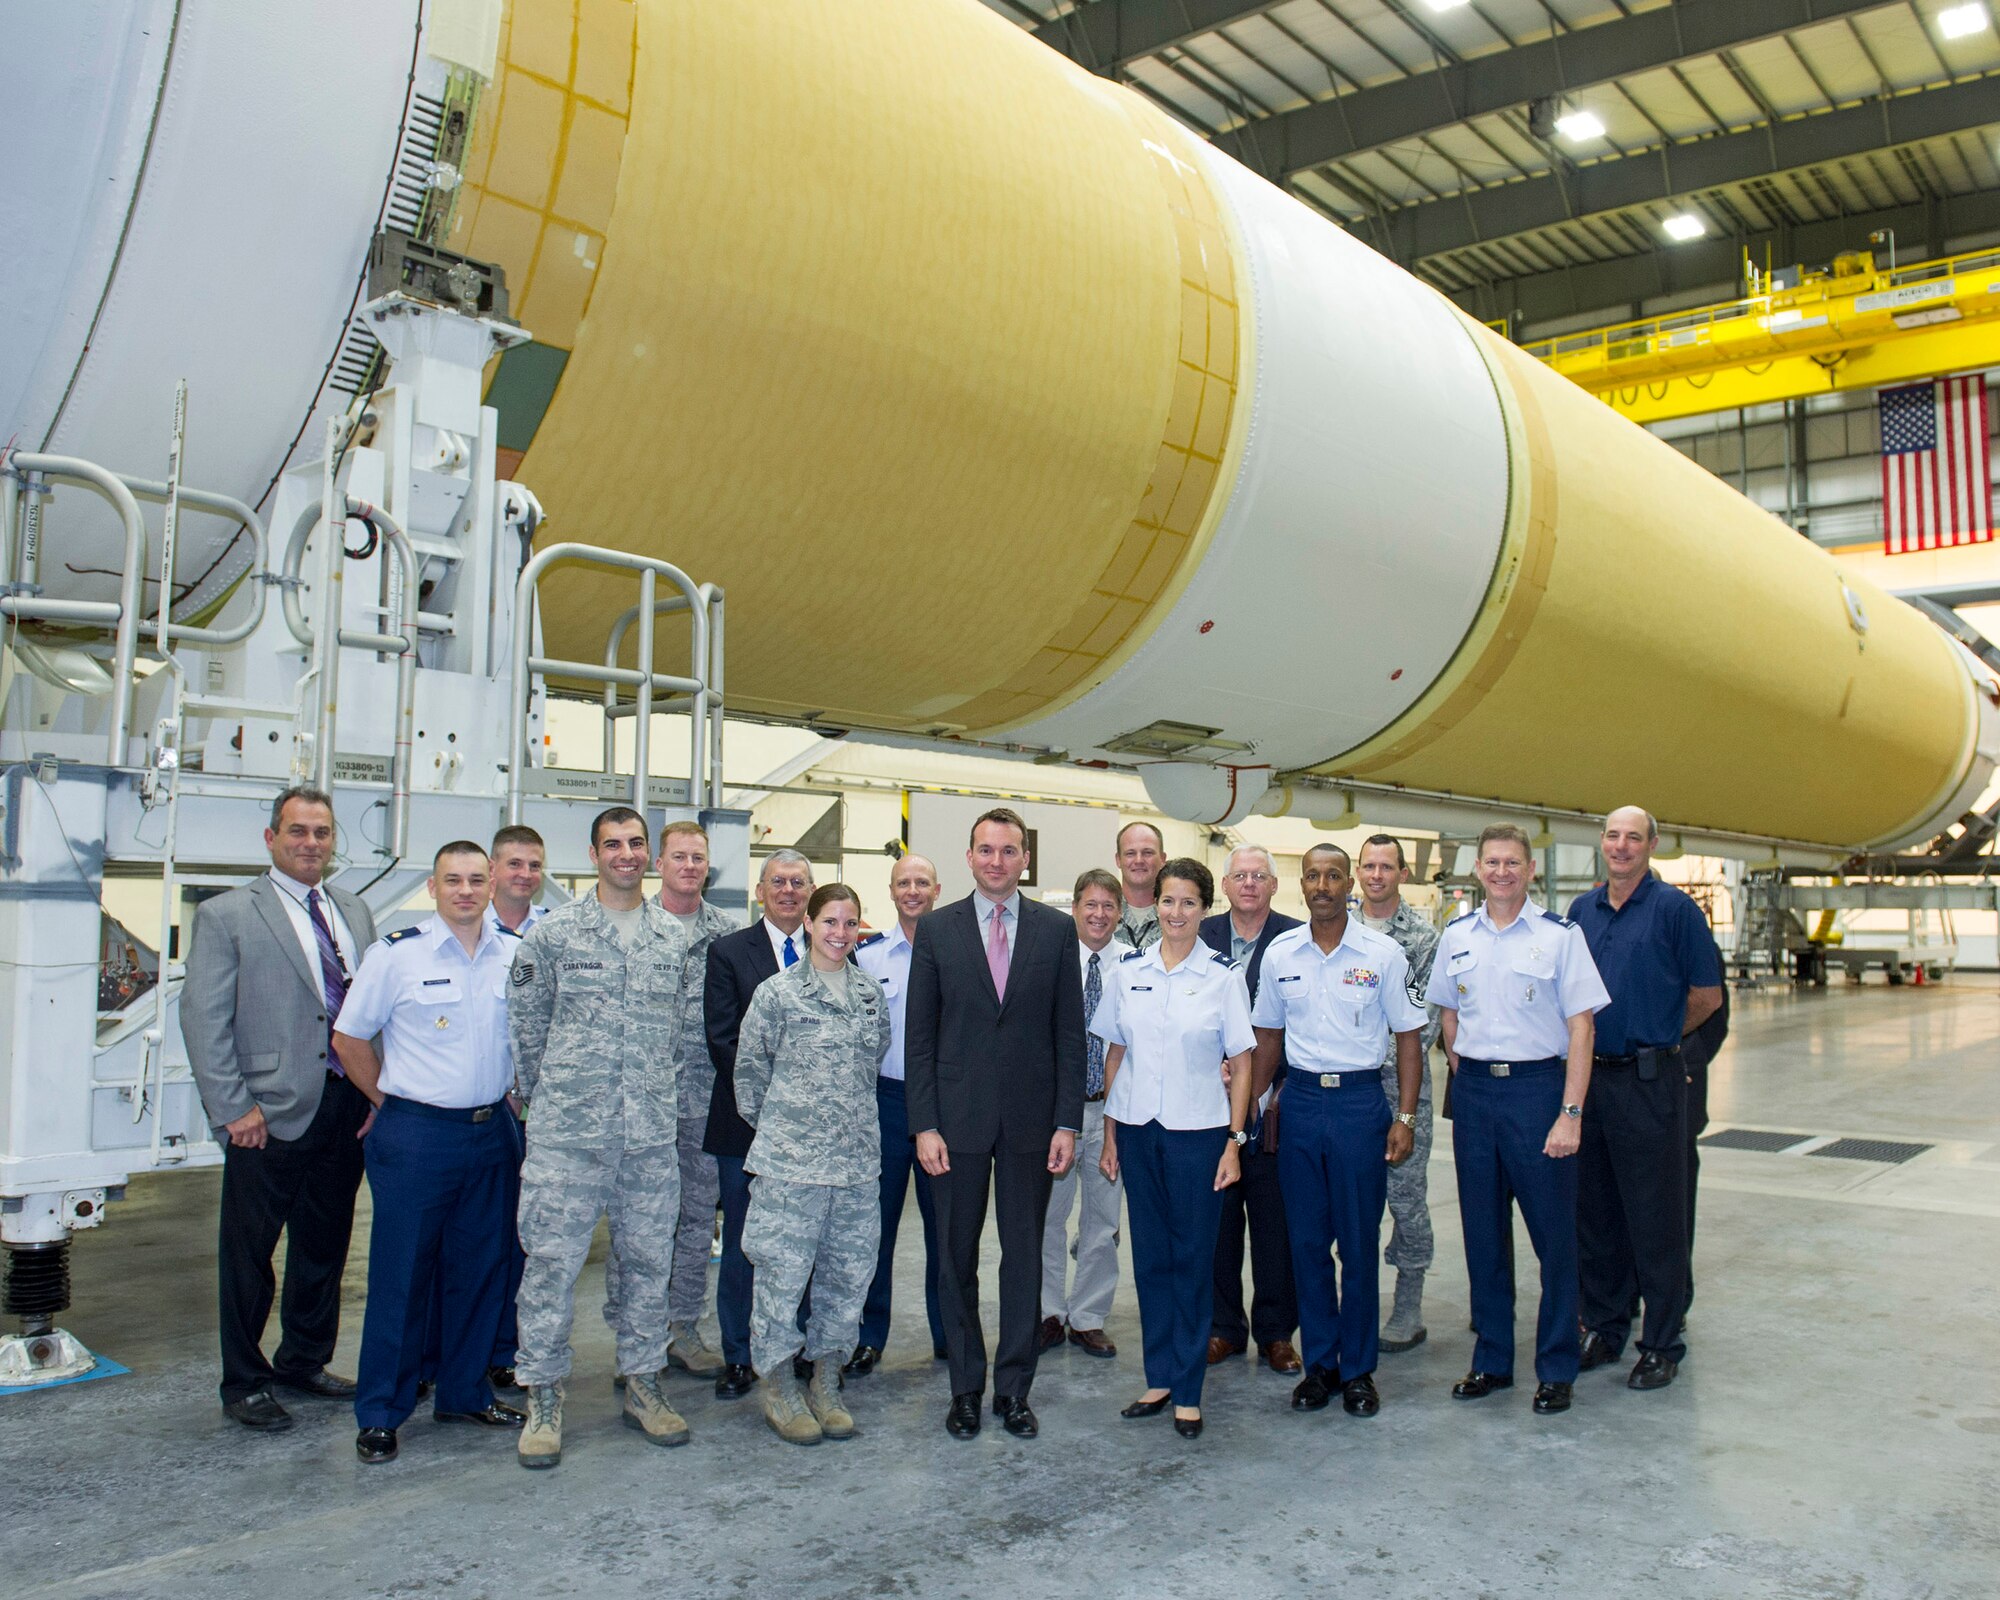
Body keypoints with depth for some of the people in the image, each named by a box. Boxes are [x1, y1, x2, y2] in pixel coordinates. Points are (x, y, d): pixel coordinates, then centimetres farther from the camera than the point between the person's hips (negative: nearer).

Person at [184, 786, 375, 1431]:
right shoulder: (226, 915, -4)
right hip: (269, 1117, -5)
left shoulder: (354, 912, 12)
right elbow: (204, 1019, -8)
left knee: (325, 1246, 16)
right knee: (249, 1255, 7)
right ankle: (244, 1384, 22)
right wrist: (234, 1109, -13)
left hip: (346, 1111, 5)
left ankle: (304, 1360, 34)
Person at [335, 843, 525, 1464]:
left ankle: (466, 1393, 28)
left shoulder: (516, 955, 3)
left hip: (492, 1131, 4)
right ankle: (379, 1413, 15)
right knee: (401, 1273, 2)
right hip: (415, 1135, -4)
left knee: (480, 1269, 12)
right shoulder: (396, 954, -6)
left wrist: (506, 1093, 12)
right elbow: (349, 1039, 2)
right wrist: (388, 1101, 5)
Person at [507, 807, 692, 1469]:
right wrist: (540, 1094, 10)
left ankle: (643, 1384, 25)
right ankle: (543, 1397, 14)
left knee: (649, 1261, 10)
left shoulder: (676, 937, 9)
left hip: (652, 1133, 3)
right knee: (552, 1262, 0)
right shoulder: (553, 931, 0)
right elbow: (524, 1022, 7)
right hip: (568, 1130, -3)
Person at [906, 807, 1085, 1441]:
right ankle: (966, 1388, 22)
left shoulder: (1057, 929, 3)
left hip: (1030, 1118, 0)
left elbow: (1070, 1031, 3)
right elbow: (920, 1033, 1)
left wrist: (1067, 1122, -3)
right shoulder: (936, 929, 2)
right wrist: (925, 1124, -5)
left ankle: (1014, 1388, 21)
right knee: (956, 1257, 8)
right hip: (958, 1119, 0)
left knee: (1024, 1256, 8)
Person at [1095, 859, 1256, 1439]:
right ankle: (1159, 1377, 23)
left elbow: (1241, 1063, -1)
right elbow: (1114, 1054, 9)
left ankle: (1188, 1390, 15)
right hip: (1137, 1128, 3)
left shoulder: (1223, 976, -4)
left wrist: (1234, 1141, -6)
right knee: (1150, 1253, 10)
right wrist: (1109, 1133, 6)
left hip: (1198, 1130, -3)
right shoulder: (1128, 972, 4)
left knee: (1193, 1256, 4)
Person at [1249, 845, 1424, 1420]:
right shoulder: (1279, 954, 5)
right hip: (1300, 1099, 3)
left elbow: (1407, 1038, 1)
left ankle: (1358, 1369, 16)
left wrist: (1404, 1118, -5)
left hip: (1360, 1100, -2)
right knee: (1306, 1239, 7)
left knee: (1359, 1241, 3)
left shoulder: (1382, 953, -3)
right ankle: (1319, 1363, 20)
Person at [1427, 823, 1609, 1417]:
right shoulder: (1456, 937, 8)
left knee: (1553, 1230, 2)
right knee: (1482, 1231, 11)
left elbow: (1579, 1027, -8)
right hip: (1473, 1091, 4)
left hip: (1537, 1085, -4)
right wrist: (1463, 1080, 8)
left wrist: (1570, 1113, -14)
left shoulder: (1560, 935, -5)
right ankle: (1491, 1359, 23)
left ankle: (1556, 1368, 16)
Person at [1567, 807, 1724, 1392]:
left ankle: (1661, 1345, 11)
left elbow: (1707, 996, -2)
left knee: (1655, 1218, 1)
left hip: (1648, 1081, -5)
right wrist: (1589, 1045, 8)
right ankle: (1604, 1327, 25)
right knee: (1594, 1212, 12)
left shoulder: (1675, 909, -5)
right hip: (1588, 1075, 5)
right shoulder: (1581, 910, 10)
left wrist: (1654, 1037, 7)